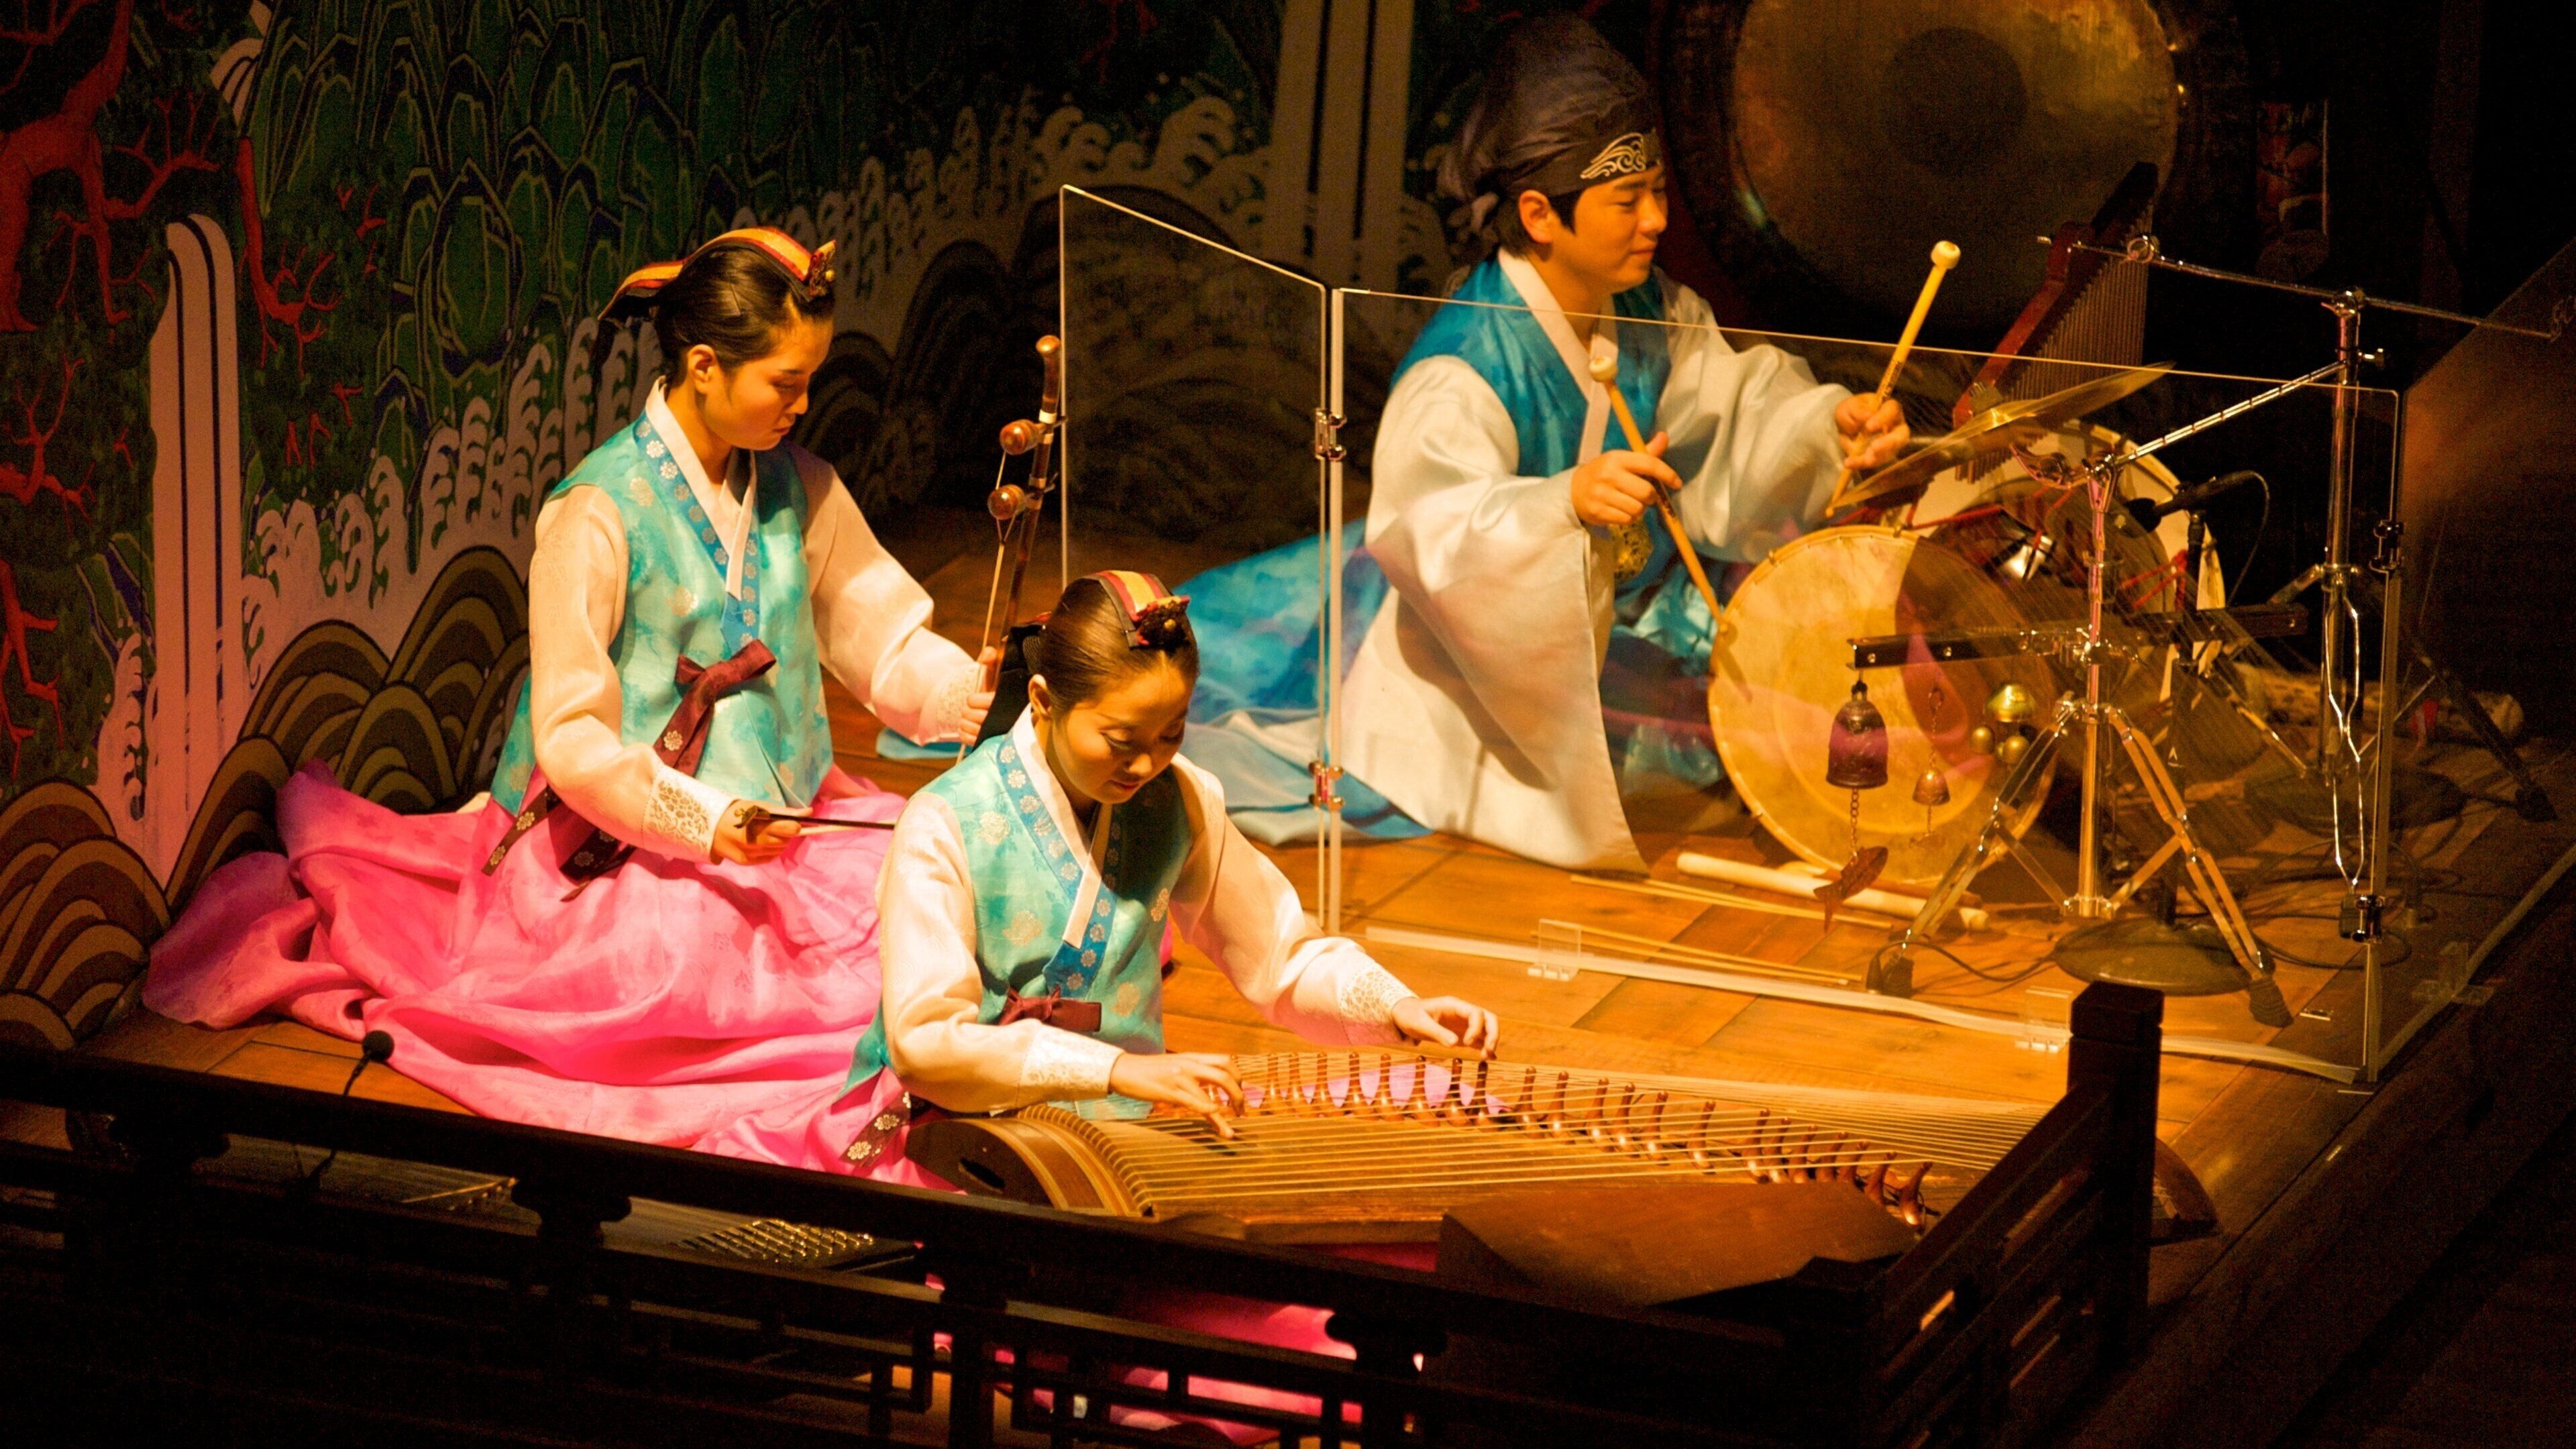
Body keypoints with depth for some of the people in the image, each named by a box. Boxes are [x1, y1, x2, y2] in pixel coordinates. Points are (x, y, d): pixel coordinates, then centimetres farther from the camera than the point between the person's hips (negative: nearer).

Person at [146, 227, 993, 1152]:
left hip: (780, 817, 6)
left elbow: (888, 645, 9)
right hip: (623, 847, -6)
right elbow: (571, 738, -16)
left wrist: (984, 696, -12)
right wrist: (703, 822, -28)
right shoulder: (598, 513, -14)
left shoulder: (799, 488, 7)